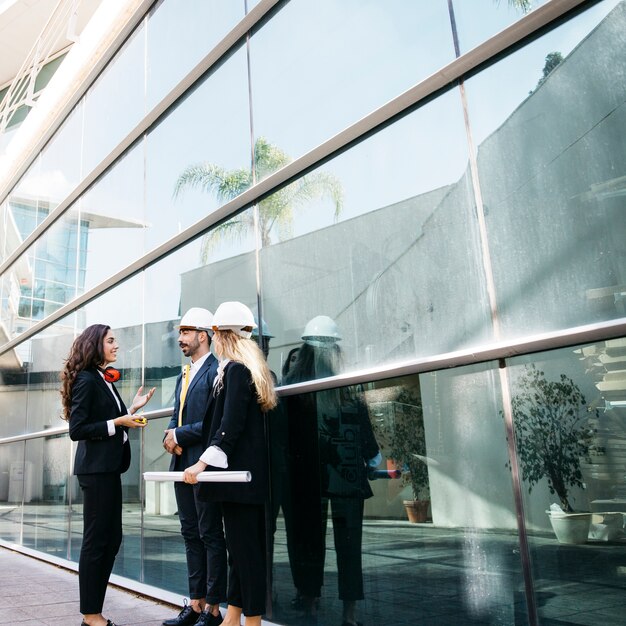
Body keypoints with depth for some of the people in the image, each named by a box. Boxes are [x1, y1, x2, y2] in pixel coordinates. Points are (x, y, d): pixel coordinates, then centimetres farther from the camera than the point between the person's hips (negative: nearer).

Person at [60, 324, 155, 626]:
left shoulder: (105, 380, 13)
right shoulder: (86, 379, -12)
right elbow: (77, 430, -17)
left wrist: (132, 409, 8)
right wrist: (117, 422, -19)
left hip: (109, 467, 9)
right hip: (95, 468, -9)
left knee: (111, 538, 12)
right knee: (95, 539, 0)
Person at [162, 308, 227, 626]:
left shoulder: (216, 370, -11)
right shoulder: (183, 376, 18)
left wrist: (180, 435, -13)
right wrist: (170, 437, -1)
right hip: (182, 463, 9)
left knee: (210, 535, 0)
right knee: (191, 534, 13)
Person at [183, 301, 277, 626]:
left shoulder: (236, 370, -13)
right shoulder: (248, 369, 15)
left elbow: (231, 425, -22)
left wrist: (203, 462, -25)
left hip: (239, 473, -10)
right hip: (243, 472, 10)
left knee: (244, 547, -3)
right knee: (240, 545, 14)